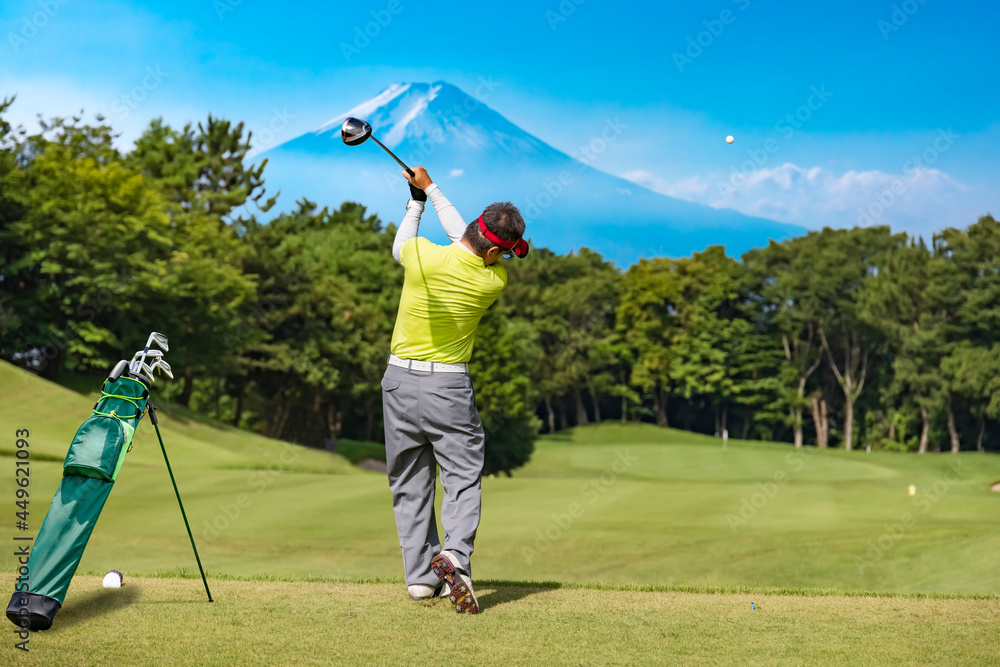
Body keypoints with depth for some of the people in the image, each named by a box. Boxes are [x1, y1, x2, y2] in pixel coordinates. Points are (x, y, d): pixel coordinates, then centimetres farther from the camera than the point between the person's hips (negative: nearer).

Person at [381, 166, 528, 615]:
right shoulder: (495, 281, -10)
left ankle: (420, 574, 11)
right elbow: (462, 237, 8)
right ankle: (454, 556, -22)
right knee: (463, 477, 2)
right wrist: (431, 189, 15)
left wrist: (417, 200, 25)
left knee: (410, 483, 10)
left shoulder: (423, 257, -13)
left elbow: (399, 245, 13)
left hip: (401, 380, 2)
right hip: (450, 386, -2)